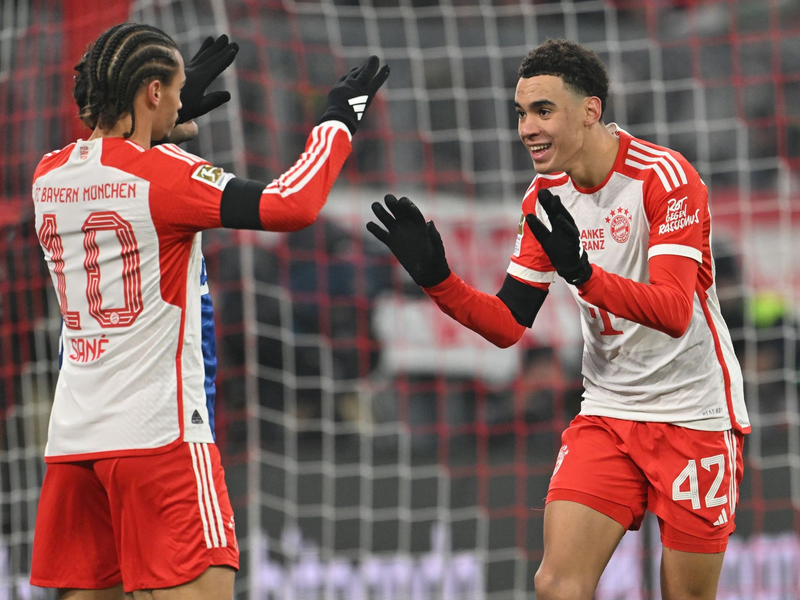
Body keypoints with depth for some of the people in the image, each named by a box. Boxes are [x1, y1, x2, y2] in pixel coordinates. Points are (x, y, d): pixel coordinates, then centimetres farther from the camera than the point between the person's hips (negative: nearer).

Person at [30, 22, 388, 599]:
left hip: (72, 437, 7)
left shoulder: (49, 176, 10)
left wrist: (175, 117, 39)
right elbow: (291, 206, -17)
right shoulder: (163, 174, -11)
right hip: (157, 432, -7)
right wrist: (340, 118, -3)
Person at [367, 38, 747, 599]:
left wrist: (582, 271, -42)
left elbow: (675, 312, -28)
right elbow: (508, 324, 5)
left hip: (694, 417, -5)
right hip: (606, 415, 5)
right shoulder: (545, 196, 3)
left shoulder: (665, 177, -16)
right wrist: (435, 277, -12)